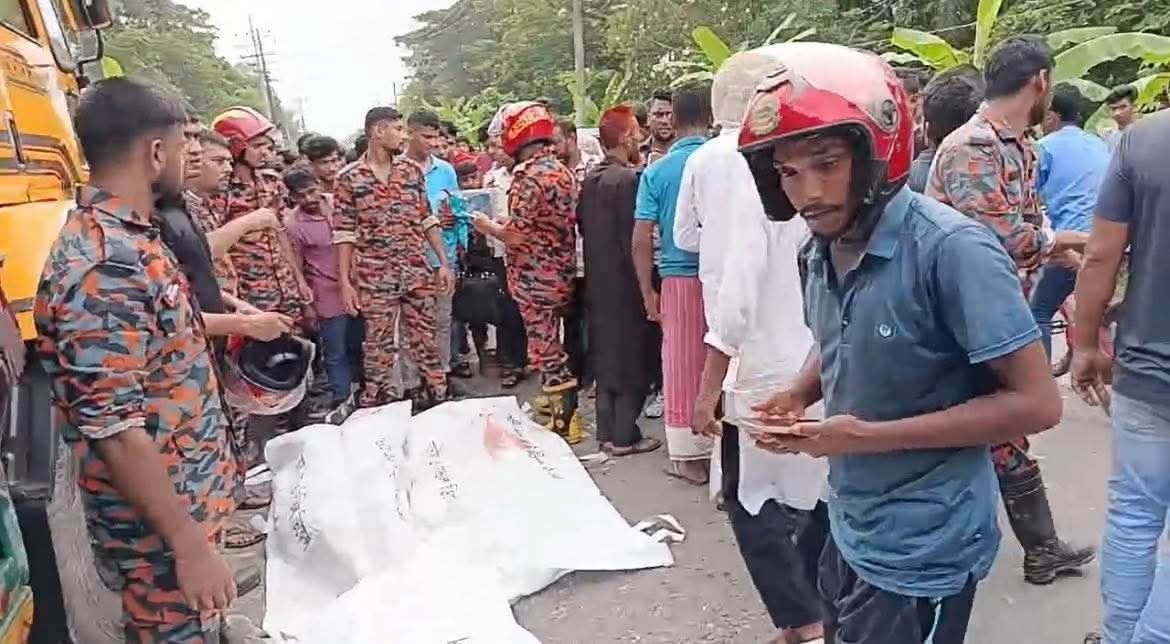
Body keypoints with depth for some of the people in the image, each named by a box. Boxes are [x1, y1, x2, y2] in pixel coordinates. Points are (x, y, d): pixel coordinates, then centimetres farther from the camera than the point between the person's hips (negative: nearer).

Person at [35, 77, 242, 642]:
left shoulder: (127, 238, 4)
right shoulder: (102, 268, -27)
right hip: (161, 523, -9)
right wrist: (191, 546, -23)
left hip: (187, 495, 9)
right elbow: (113, 430, -28)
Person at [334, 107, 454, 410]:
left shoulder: (412, 170, 6)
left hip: (417, 273, 3)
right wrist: (345, 282, -8)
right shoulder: (349, 178, -3)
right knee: (379, 346, 7)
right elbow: (344, 234, -4)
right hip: (374, 279, -3)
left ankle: (439, 399, 22)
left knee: (426, 340, 10)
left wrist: (444, 262, 3)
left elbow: (427, 220, 9)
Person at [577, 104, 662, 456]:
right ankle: (624, 437, 10)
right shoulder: (630, 178, -17)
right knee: (631, 357, 3)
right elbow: (636, 238, -19)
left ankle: (606, 432, 22)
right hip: (625, 281, -8)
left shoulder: (589, 179, 6)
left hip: (597, 281, 8)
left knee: (606, 352, 15)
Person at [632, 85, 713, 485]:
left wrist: (647, 293, 5)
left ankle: (690, 455, 19)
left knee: (682, 369, 9)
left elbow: (641, 241, -3)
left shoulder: (656, 172, 0)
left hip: (680, 279, 0)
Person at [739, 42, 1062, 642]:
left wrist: (870, 436, -24)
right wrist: (800, 393, -5)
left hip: (921, 553, -7)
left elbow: (1036, 403, -21)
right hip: (850, 531, 7)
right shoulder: (820, 251, -2)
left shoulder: (952, 250, -24)